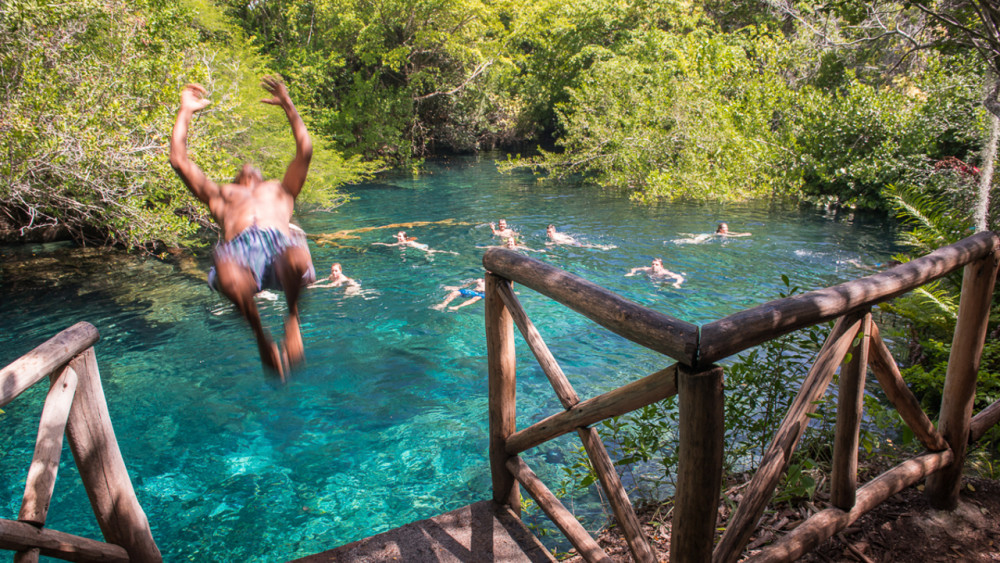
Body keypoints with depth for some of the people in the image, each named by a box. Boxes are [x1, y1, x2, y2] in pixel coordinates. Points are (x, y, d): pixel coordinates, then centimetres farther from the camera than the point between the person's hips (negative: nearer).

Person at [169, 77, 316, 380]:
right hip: (239, 249, 0)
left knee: (298, 259, -40)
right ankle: (261, 336, -10)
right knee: (227, 277, -39)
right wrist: (185, 111, 45)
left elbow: (304, 150, 36)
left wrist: (288, 106, 38)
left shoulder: (280, 189, 43)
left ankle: (292, 319, -8)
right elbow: (179, 160, 37)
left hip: (280, 244, 0)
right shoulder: (221, 194, 43)